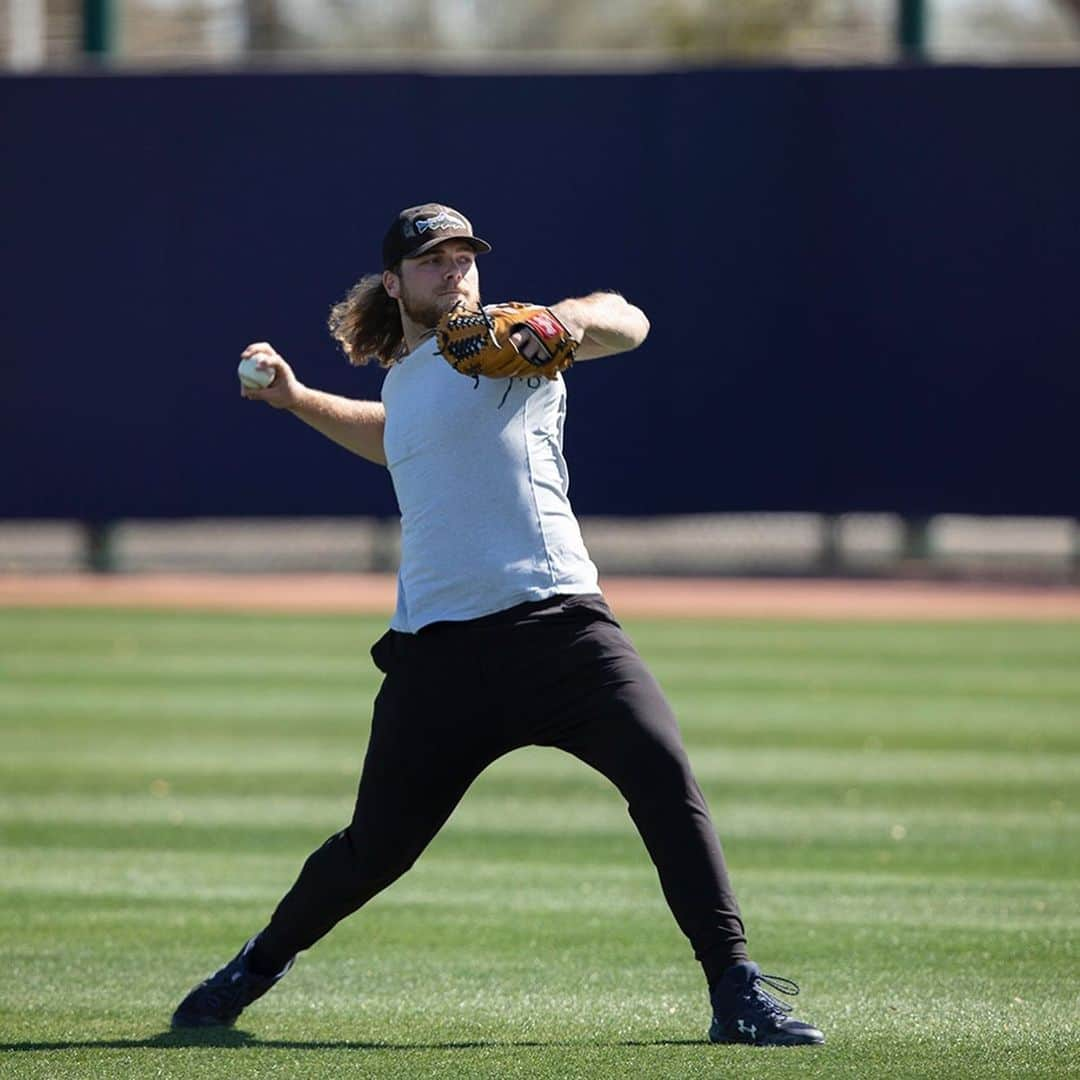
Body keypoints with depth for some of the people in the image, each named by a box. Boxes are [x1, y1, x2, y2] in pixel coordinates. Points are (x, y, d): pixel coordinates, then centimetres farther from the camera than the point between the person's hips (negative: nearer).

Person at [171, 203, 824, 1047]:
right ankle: (264, 962, 32)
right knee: (376, 848, 5)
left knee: (664, 772, -24)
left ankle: (736, 988, -20)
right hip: (438, 650, 4)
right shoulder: (402, 379, 21)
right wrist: (298, 401, 37)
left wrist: (571, 319, -38)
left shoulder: (506, 344, 2)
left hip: (557, 622, -4)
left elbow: (627, 324, -16)